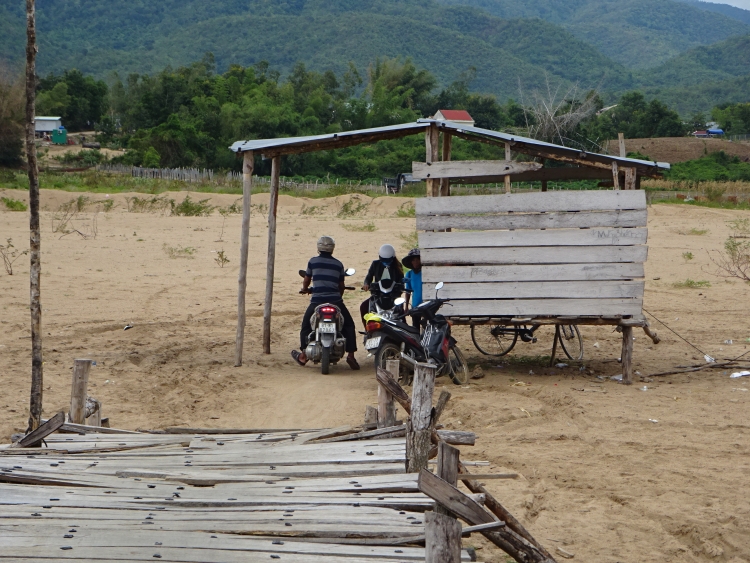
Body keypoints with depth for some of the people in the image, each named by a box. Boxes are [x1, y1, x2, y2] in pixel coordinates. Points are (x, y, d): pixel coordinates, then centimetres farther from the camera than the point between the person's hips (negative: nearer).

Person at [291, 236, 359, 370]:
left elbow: (306, 281, 15)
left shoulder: (313, 262, 4)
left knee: (305, 325, 18)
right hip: (335, 301, 1)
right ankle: (350, 355, 4)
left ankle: (303, 356, 17)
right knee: (349, 325, 15)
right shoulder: (338, 264, 9)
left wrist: (305, 289, 38)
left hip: (317, 300, -1)